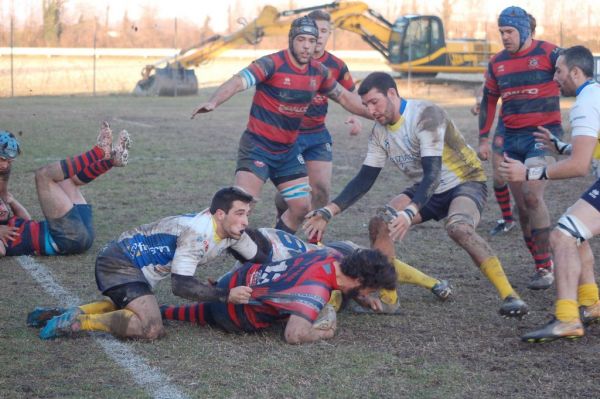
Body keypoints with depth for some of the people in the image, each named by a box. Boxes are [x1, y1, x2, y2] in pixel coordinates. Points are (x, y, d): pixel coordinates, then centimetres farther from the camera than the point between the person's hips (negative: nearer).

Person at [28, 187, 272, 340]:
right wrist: (226, 296, -29)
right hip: (120, 263, -10)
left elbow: (260, 258, 17)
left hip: (135, 267, 10)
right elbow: (181, 285, -31)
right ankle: (76, 322, -18)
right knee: (151, 328, -25)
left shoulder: (231, 229, 0)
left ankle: (67, 314, 19)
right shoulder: (197, 232, -27)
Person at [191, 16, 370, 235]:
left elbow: (344, 97, 17)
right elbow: (237, 82, -31)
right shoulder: (272, 64, -18)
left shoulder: (319, 71, 2)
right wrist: (213, 102, -49)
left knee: (302, 206, 6)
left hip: (289, 150, 7)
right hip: (257, 145, -7)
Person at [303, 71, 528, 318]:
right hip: (428, 188, 7)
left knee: (458, 227, -37)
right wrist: (329, 211, -10)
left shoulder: (426, 115, -25)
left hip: (465, 182, -7)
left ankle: (509, 295, -31)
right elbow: (364, 179, 1)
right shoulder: (380, 132, -2)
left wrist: (410, 213, -48)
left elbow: (432, 172, -34)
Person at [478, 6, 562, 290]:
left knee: (532, 197, -19)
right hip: (512, 139, 6)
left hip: (543, 135, -6)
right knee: (522, 205, 4)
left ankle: (545, 268, -11)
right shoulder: (497, 62, 10)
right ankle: (542, 264, 15)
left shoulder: (548, 54, -6)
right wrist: (483, 139, 17)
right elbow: (489, 100, 20)